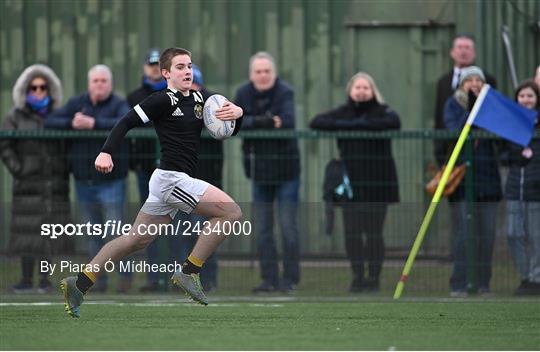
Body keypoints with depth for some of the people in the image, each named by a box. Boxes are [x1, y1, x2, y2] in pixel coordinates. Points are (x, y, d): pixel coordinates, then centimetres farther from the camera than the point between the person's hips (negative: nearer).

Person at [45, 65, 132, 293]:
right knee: (93, 235, 9)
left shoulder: (119, 105, -4)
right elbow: (50, 122, 1)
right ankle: (99, 279, 15)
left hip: (111, 182, -4)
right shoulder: (77, 103, 8)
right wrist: (72, 124, -18)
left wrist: (94, 124, -29)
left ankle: (125, 274, 10)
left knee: (115, 233, -6)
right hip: (83, 181, 4)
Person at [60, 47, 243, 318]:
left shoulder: (198, 100, 14)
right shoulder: (163, 100, -9)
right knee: (231, 211, -13)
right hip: (171, 178, -9)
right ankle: (188, 272, -9)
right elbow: (127, 122, -12)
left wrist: (236, 113, -4)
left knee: (137, 240, 11)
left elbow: (228, 131, 18)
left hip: (169, 182, 9)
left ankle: (80, 283, 12)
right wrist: (106, 152, -24)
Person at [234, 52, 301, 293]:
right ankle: (269, 279, 13)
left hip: (285, 168, -4)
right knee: (262, 230, 7)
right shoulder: (244, 94, 2)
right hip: (259, 170, 4)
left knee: (288, 227, -2)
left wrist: (253, 123, -21)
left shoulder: (284, 93, -11)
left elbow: (287, 123, -25)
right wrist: (264, 122, -25)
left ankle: (290, 278, 5)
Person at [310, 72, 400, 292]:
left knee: (374, 231, -3)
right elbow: (317, 122, -2)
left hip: (377, 183, -3)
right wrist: (344, 125, -16)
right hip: (351, 182, 3)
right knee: (352, 231, 0)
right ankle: (357, 277, 10)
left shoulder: (381, 111, 0)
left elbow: (394, 122, -22)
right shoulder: (343, 112, 9)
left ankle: (374, 277, 6)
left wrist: (360, 124, -22)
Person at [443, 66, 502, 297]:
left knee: (487, 234, 3)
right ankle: (459, 284, -7)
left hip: (487, 176, 4)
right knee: (463, 233, -10)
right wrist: (471, 110, -20)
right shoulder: (454, 105, 3)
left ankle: (482, 284, 11)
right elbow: (455, 133, -12)